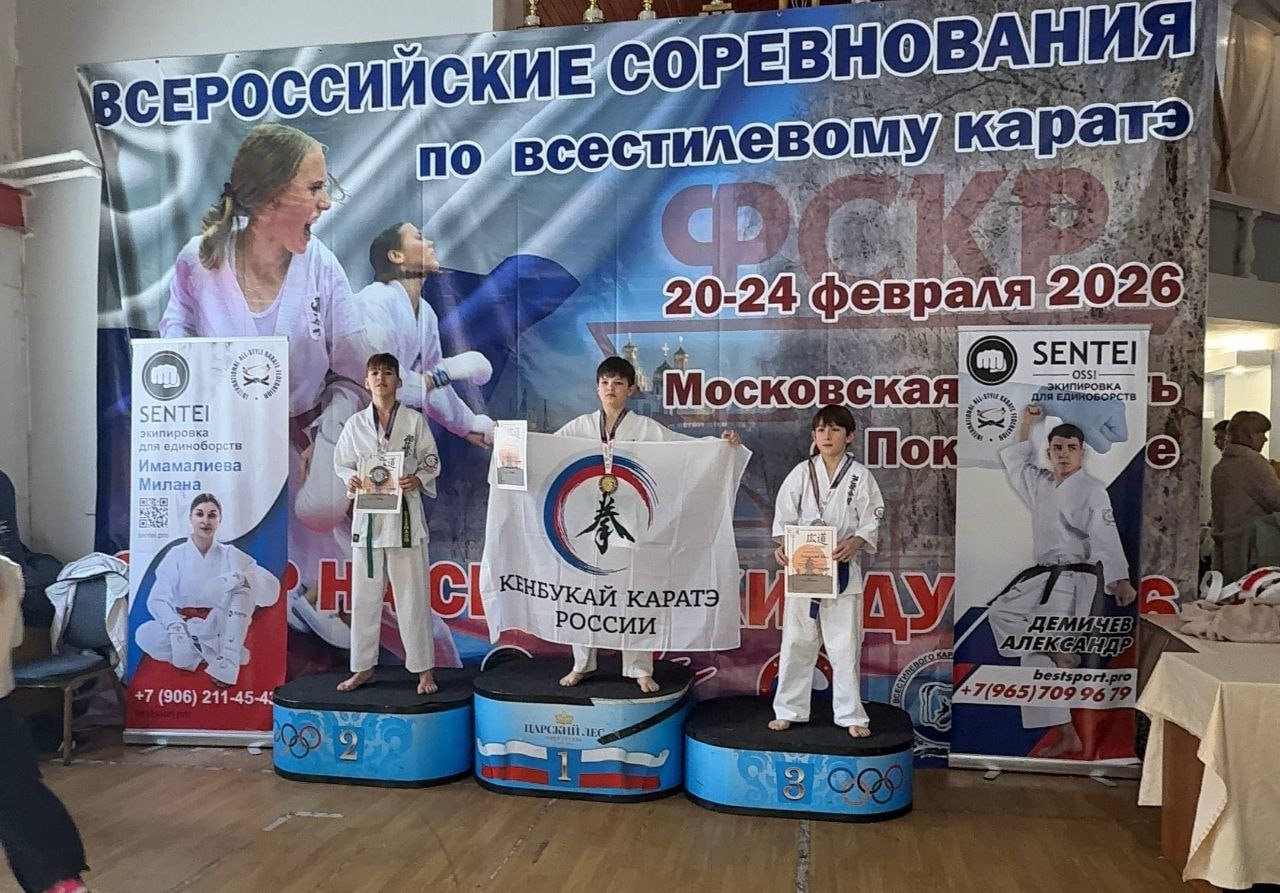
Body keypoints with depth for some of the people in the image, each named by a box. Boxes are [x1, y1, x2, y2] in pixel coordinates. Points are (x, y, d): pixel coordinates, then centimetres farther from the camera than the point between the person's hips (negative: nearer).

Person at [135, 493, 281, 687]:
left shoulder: (230, 554, -1)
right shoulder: (176, 555, 0)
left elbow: (272, 586, -12)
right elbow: (158, 600, -10)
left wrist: (238, 578, -32)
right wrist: (177, 630, -28)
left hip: (222, 629, 0)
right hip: (186, 629, 0)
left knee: (242, 588, -24)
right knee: (144, 635, -27)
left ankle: (227, 662, -28)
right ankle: (214, 657, -16)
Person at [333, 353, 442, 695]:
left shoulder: (414, 420, 1)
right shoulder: (355, 423, 6)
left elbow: (432, 462, 4)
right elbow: (341, 463, 13)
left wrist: (417, 480, -15)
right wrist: (351, 480, -8)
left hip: (404, 513, -2)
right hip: (367, 514, 2)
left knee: (412, 593, 0)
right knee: (364, 593, 8)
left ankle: (424, 669, 11)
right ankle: (363, 667, 22)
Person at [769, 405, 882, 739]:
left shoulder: (860, 476, 0)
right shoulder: (801, 473, 2)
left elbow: (871, 523, 0)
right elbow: (784, 517, 3)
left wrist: (853, 543, -19)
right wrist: (783, 546, -15)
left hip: (843, 569, -1)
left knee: (845, 644, 3)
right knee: (797, 642, 7)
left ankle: (851, 715, 18)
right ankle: (788, 710, 21)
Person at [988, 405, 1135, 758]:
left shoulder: (1091, 490, -11)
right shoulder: (1041, 484, 13)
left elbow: (1106, 538, -20)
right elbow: (1015, 462, 28)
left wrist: (1120, 580, -31)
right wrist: (1024, 427, 22)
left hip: (1074, 580, -9)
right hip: (1044, 576, 9)